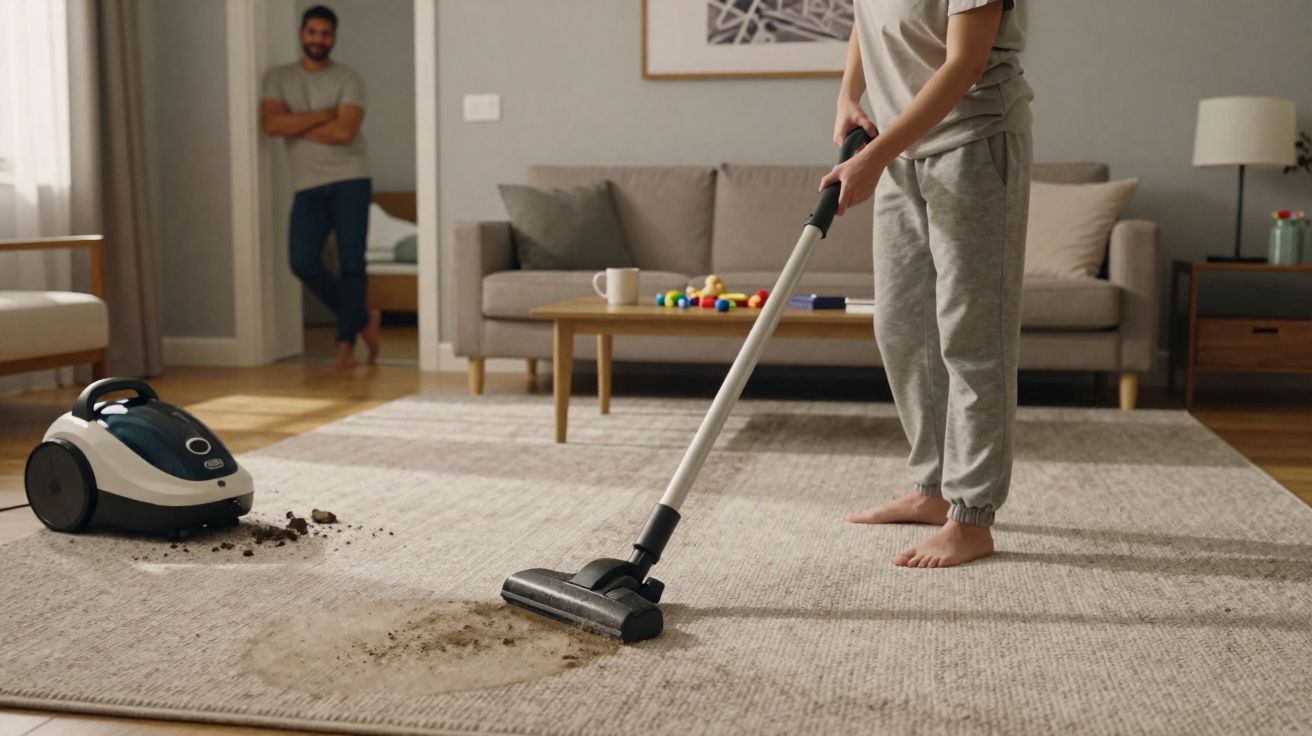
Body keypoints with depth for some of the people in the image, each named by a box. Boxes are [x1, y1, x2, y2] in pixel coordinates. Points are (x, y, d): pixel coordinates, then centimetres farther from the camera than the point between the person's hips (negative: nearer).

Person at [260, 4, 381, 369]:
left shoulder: (349, 80, 1)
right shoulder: (278, 78, 10)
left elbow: (344, 131, -13)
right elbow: (271, 124, -6)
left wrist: (295, 126, -5)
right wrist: (322, 114, -9)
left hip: (349, 180, -2)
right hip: (308, 186, 3)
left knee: (351, 263, -5)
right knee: (303, 262, -8)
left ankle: (346, 341, 8)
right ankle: (362, 318, 12)